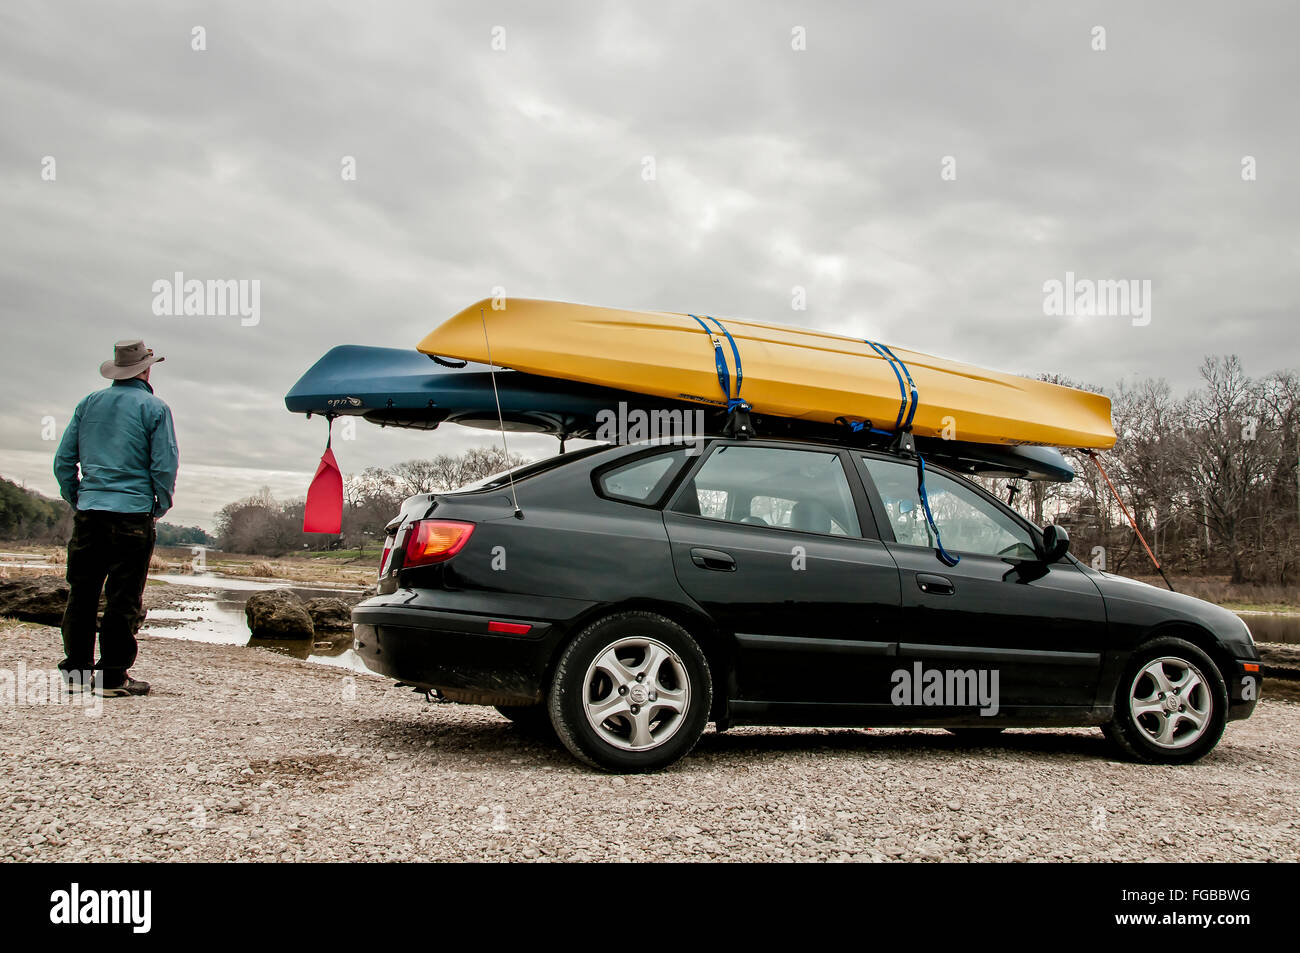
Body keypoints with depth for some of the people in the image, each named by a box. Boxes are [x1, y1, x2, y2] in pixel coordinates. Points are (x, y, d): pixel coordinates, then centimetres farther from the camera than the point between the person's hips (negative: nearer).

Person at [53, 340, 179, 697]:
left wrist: (76, 498, 19)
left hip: (88, 513, 4)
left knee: (81, 594, 10)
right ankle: (112, 677, 3)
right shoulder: (154, 408, -2)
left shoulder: (88, 403, 11)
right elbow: (165, 465, -7)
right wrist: (160, 506, 5)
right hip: (133, 514, -4)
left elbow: (63, 459, 11)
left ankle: (75, 671, 15)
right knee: (123, 599, 0)